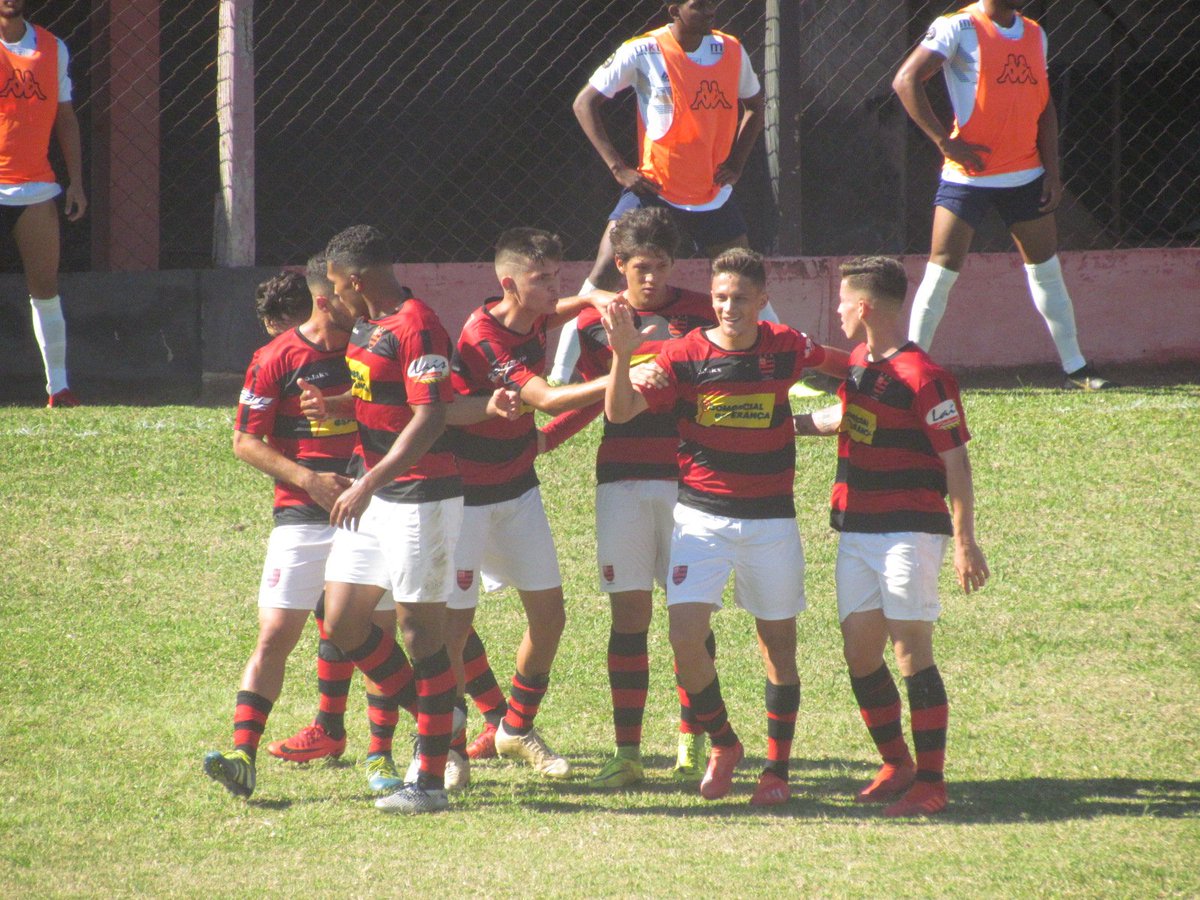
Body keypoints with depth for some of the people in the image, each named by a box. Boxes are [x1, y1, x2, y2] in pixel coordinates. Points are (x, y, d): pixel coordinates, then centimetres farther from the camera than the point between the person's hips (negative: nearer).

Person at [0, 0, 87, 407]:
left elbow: (65, 118, 16)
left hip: (36, 186, 3)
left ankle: (58, 387, 7)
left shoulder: (52, 48, 11)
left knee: (46, 290, 2)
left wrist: (75, 180, 10)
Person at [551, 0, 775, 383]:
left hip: (714, 194, 4)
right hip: (652, 189, -4)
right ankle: (559, 376, -10)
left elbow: (754, 105, 18)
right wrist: (619, 167, -13)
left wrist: (736, 162, 4)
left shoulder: (730, 51, -1)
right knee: (605, 274, -14)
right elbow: (585, 103, -6)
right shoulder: (642, 53, -13)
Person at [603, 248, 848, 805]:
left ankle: (777, 767, 19)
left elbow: (842, 367, 20)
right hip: (702, 516, -1)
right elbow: (620, 411, -16)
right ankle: (722, 745, 9)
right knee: (686, 634, -14)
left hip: (771, 518, 1)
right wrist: (623, 354, -30)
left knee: (778, 640, 6)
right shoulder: (685, 355, -7)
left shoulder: (787, 349, -2)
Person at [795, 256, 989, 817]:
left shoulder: (922, 377, -15)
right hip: (856, 531, 8)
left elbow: (955, 461, -14)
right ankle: (896, 766, 20)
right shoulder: (858, 365, 11)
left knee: (911, 650, -9)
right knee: (860, 652, 6)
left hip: (909, 530, -8)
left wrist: (965, 542, -17)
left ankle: (930, 781, -5)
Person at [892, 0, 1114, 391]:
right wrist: (945, 141, -19)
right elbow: (906, 81, -16)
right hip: (968, 175, -5)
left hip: (1026, 175, 5)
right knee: (942, 270, -7)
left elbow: (1044, 105, 16)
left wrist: (1052, 171, 7)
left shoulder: (1034, 34, 12)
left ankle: (1075, 368, 16)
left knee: (1046, 268, 8)